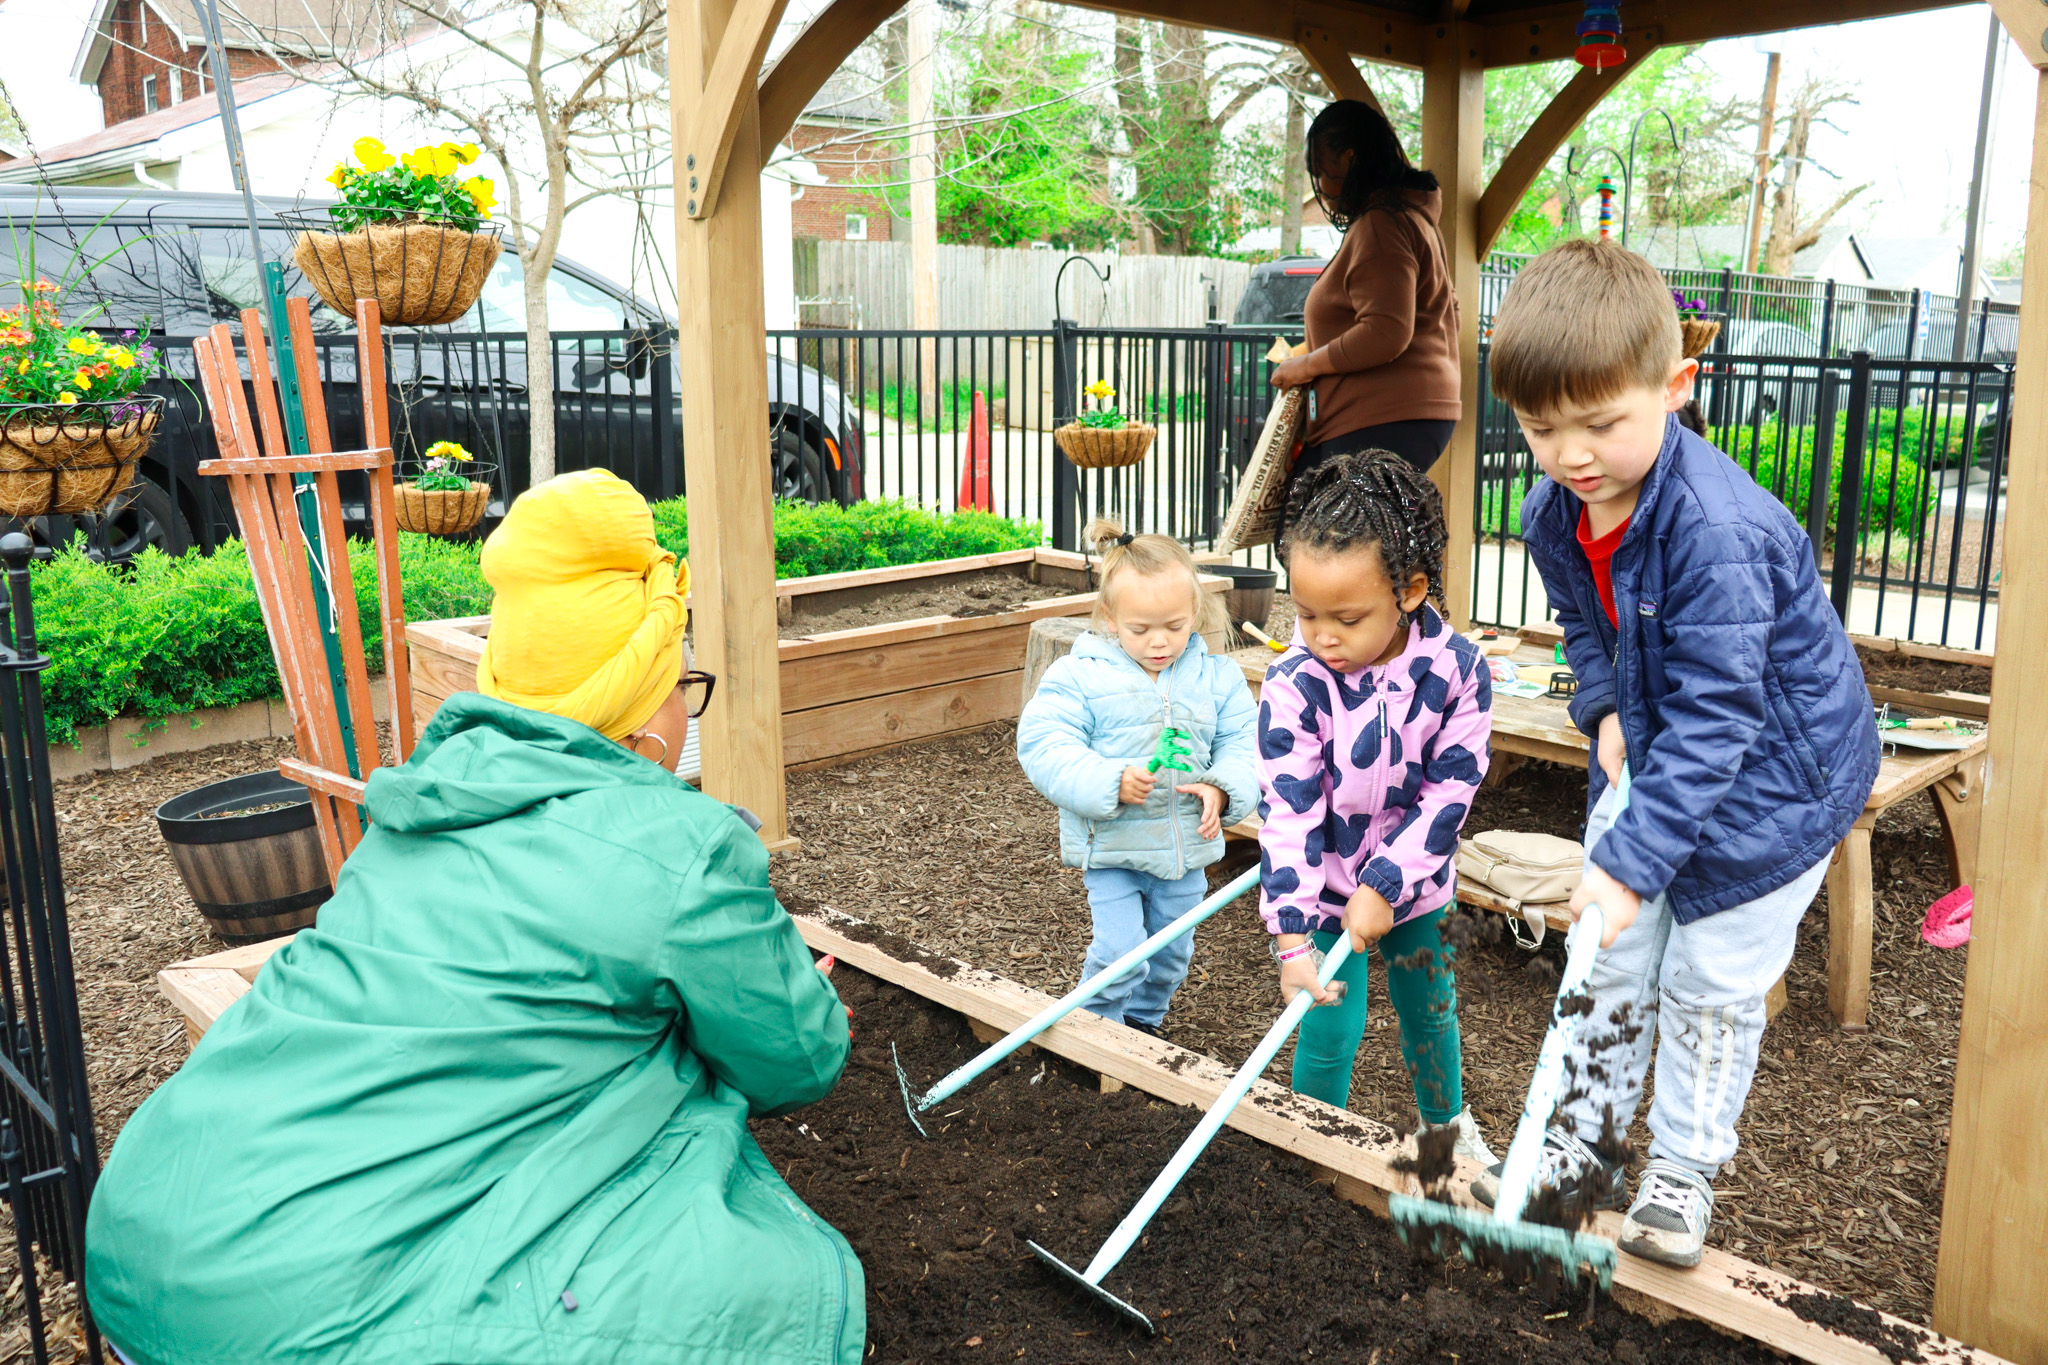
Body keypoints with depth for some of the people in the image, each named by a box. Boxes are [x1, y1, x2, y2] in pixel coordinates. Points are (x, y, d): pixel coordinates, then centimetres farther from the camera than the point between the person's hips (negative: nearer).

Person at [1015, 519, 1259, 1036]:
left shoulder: (1217, 676, -2)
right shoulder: (1078, 676, -13)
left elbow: (1242, 743, 1)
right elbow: (1044, 747, -19)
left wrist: (1222, 790, -19)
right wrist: (1110, 783, -31)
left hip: (1187, 845, 4)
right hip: (1111, 844, -4)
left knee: (1172, 951, 19)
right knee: (1120, 949, -9)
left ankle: (1143, 1021, 45)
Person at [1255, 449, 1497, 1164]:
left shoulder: (1456, 668, -20)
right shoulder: (1294, 685, -24)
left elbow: (1449, 791, -15)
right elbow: (1288, 811, -24)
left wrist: (1385, 885, -20)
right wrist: (1293, 936, -29)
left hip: (1414, 880, 2)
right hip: (1326, 884, -2)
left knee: (1430, 1007, 21)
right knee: (1331, 1025, -1)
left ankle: (1448, 1121, 48)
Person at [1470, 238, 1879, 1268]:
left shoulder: (1718, 531, -35)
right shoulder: (1551, 514, -10)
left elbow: (1715, 719, -34)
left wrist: (1629, 861, -35)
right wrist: (1608, 712, -9)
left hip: (1773, 770, -6)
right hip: (1652, 750, 7)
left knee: (1711, 984, 5)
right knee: (1612, 961, 12)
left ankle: (1684, 1172, 26)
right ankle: (1586, 1144, 29)